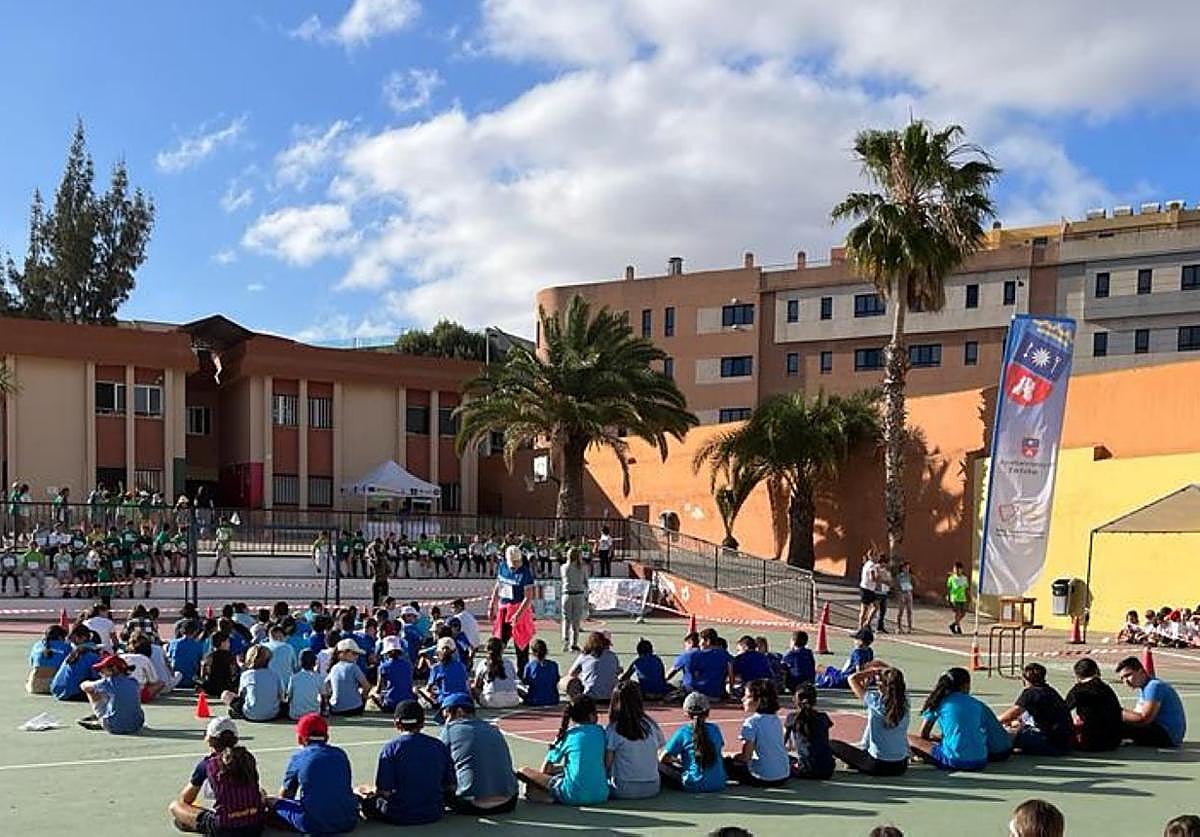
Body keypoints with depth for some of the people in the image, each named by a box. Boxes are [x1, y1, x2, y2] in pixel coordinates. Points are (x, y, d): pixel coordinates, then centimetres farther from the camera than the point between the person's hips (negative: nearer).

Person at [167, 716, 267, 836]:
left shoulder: (207, 764, -4)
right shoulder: (248, 757, 5)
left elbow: (185, 799, 10)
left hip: (226, 830, -3)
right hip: (256, 827, 4)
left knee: (173, 807, 15)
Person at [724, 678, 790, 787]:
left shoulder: (751, 721, -15)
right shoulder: (776, 719, 7)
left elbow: (746, 757, -16)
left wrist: (733, 756, 5)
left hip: (764, 778, -7)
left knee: (726, 763, 6)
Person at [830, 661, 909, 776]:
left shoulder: (874, 701, -16)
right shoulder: (905, 703, -6)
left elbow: (852, 678, -4)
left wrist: (873, 670, 2)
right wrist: (885, 669, 12)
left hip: (878, 766, -4)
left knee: (832, 744, 8)